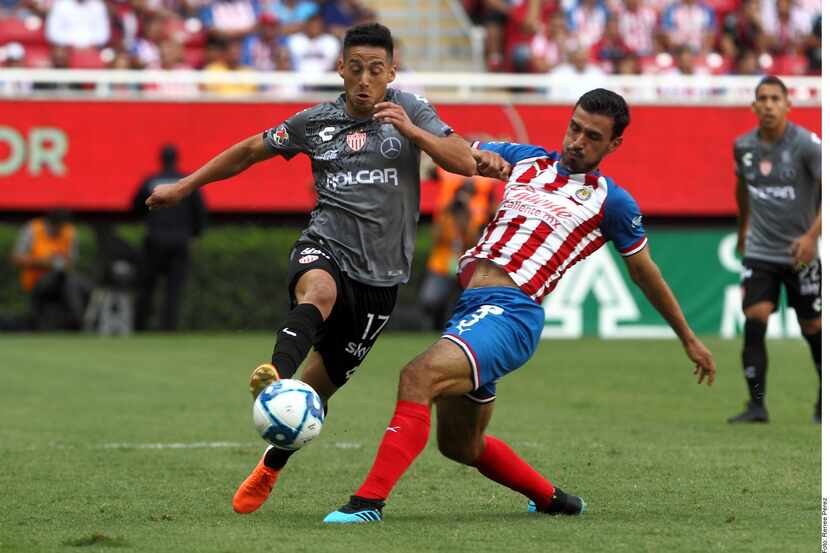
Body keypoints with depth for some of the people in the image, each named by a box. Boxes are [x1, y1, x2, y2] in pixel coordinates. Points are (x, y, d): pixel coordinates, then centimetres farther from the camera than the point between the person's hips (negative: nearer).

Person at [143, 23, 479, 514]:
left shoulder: (410, 110, 2)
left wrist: (411, 131, -23)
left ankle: (270, 467, 30)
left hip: (381, 275, 0)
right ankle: (275, 376, -65)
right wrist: (184, 187, 18)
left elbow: (466, 164, -8)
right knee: (319, 291, -40)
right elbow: (249, 151, 17)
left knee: (316, 389, 7)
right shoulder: (316, 123, 4)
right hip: (326, 248, 0)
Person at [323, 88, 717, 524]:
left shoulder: (611, 202, 6)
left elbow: (645, 273, 17)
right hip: (470, 305, 7)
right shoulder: (527, 159, 19)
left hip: (512, 312, -7)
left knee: (419, 376, -29)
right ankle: (552, 499, 39)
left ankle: (369, 501, -33)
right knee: (459, 445, 18)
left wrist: (689, 340, 23)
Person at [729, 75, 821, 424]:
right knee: (754, 322, -14)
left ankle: (824, 402, 24)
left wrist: (812, 235, -24)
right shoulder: (744, 146, 2)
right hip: (759, 251, 3)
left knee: (813, 329, 4)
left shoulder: (806, 144, -13)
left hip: (799, 253, -3)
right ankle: (756, 405, -11)